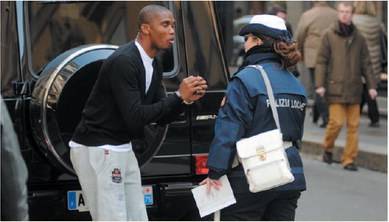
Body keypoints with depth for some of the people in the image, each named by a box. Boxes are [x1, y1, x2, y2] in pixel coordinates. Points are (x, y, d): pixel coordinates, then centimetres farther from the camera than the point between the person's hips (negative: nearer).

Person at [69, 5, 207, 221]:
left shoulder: (154, 65, 8)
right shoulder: (123, 62, -21)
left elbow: (162, 117, 10)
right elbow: (134, 117, -26)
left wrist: (186, 99, -8)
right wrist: (179, 96, -23)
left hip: (122, 149, 9)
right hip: (97, 150, -9)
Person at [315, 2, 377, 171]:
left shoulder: (358, 38, 7)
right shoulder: (329, 35, -1)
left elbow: (366, 63, 10)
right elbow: (321, 61, -1)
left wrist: (371, 86, 4)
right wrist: (320, 84, -9)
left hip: (354, 89, 3)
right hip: (336, 88, -3)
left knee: (353, 125, 1)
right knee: (336, 122, -9)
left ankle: (349, 159, 8)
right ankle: (328, 149, 17)